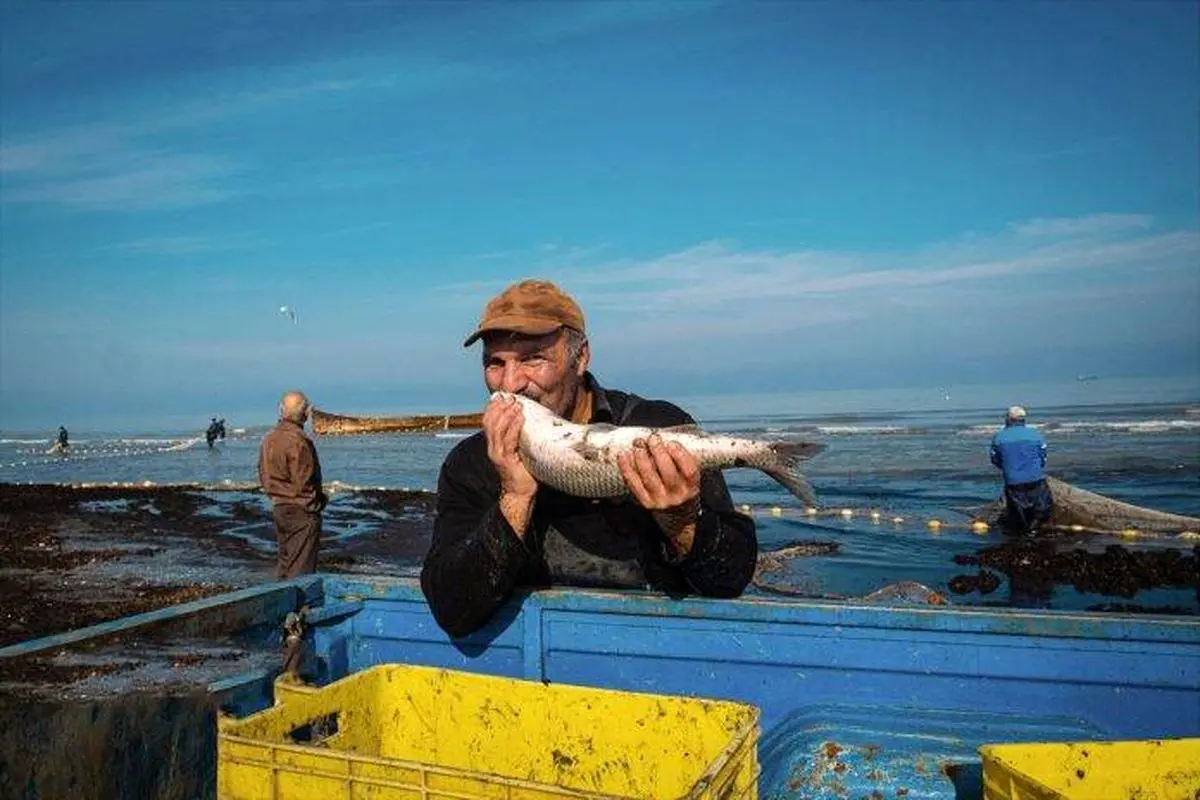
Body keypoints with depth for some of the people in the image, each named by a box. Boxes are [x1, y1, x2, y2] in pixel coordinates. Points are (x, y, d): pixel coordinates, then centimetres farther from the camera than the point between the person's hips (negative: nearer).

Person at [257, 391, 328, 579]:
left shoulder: (269, 438, 8)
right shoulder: (298, 440, -20)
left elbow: (262, 474, 14)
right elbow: (304, 481, -20)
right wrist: (319, 501, -5)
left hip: (278, 507, 9)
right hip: (300, 511, -9)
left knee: (284, 560, 19)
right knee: (301, 565, -3)